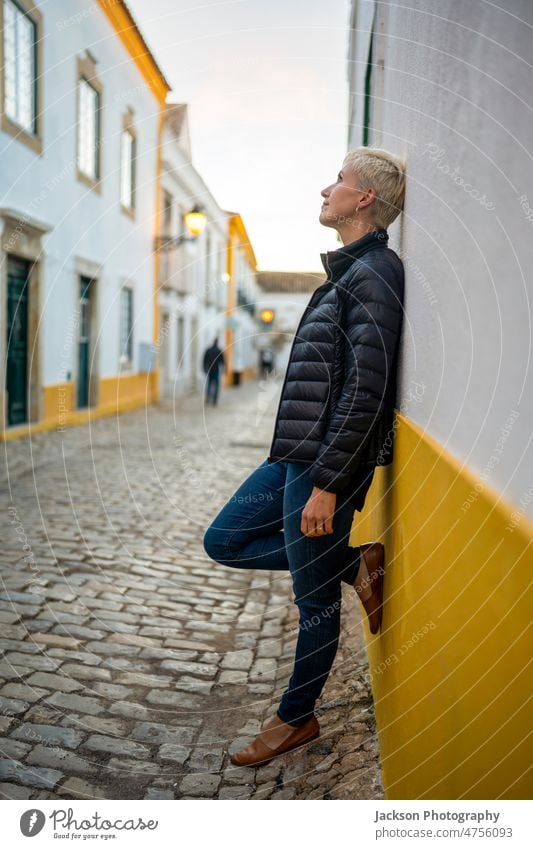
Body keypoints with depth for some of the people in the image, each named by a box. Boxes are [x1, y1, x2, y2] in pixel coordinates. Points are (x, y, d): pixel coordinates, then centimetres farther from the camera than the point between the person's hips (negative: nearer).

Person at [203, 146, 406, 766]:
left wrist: (327, 484, -22)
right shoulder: (350, 271, 16)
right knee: (224, 540, 15)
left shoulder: (373, 274, -15)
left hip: (327, 465, -10)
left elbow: (364, 390, -22)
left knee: (316, 598, 6)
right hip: (294, 457, 10)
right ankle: (354, 564, 16)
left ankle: (295, 719, 26)